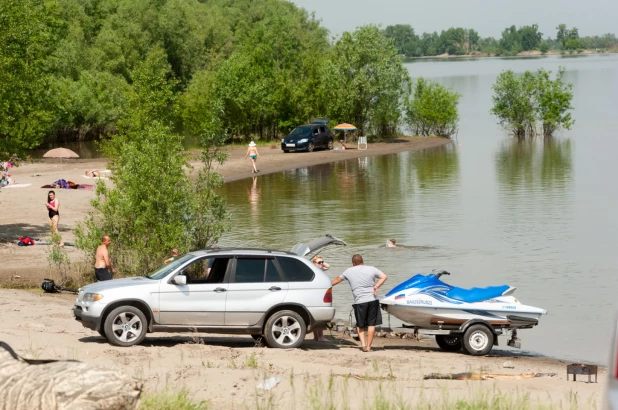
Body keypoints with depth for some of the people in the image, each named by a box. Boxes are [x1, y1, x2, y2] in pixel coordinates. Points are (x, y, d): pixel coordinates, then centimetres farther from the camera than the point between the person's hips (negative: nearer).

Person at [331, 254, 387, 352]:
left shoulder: (349, 271, 8)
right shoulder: (371, 269, 6)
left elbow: (337, 279, 22)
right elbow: (384, 277, -3)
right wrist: (376, 287, -7)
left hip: (359, 302, 0)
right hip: (372, 300, 0)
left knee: (360, 325, 15)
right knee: (371, 324, 7)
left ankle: (363, 344, -1)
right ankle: (368, 346, 6)